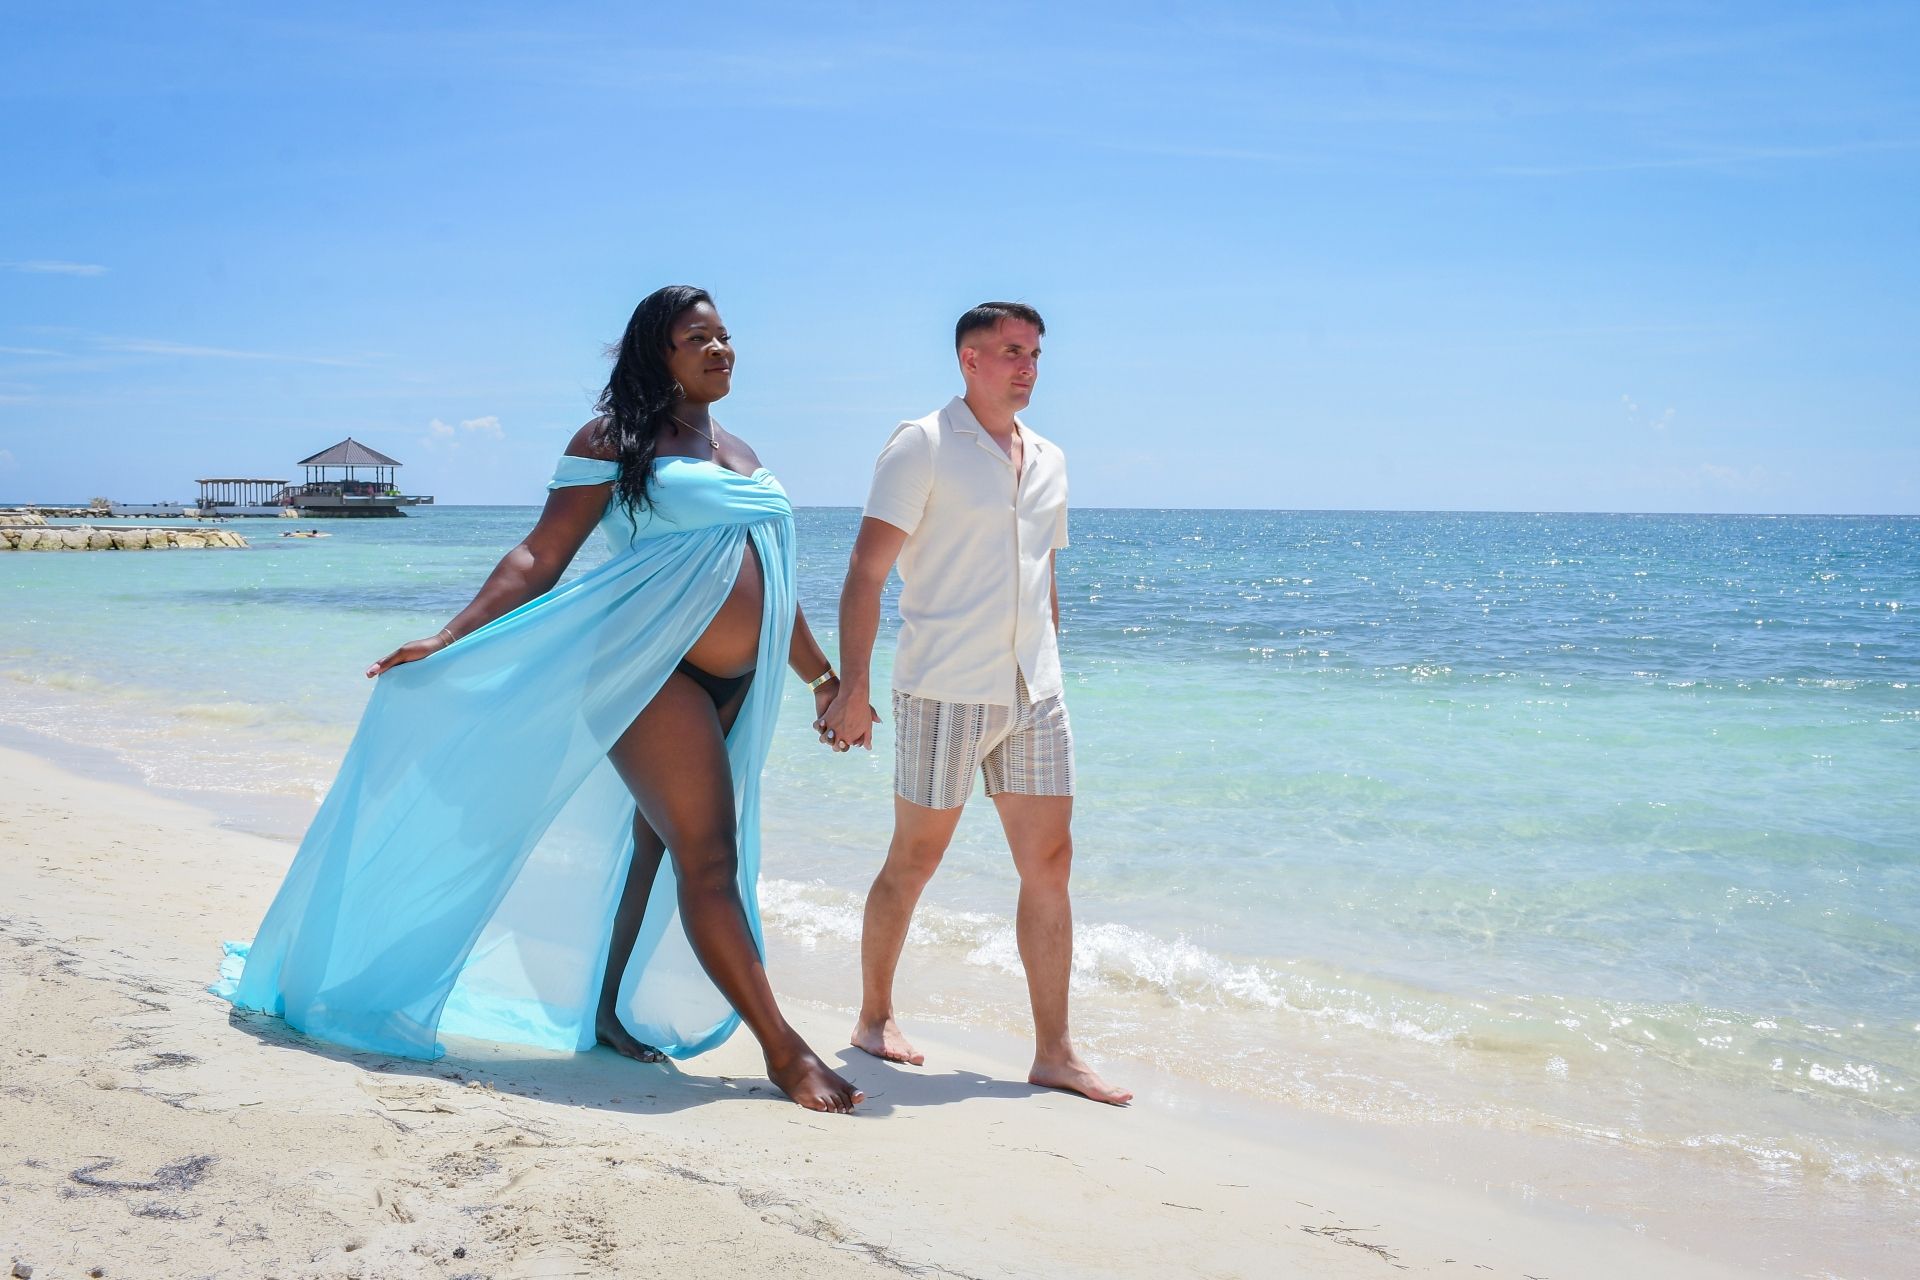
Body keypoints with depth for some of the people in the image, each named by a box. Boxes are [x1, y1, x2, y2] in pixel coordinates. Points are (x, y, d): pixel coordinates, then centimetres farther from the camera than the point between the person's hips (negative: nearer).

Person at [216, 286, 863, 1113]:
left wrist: (821, 675, 26)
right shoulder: (612, 440, -1)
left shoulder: (742, 456, 19)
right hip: (651, 671, -7)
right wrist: (450, 640, -14)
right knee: (707, 857, -11)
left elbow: (772, 585, 25)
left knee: (661, 847, 13)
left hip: (732, 687, 7)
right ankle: (783, 1050, -9)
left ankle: (612, 1015, 26)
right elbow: (540, 558, -6)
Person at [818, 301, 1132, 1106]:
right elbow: (865, 573, -9)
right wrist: (852, 686, -17)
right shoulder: (924, 446, -4)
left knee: (1049, 861, 2)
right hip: (944, 689, -6)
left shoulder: (1048, 461, 15)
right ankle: (875, 1017, 23)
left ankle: (1053, 1053, 8)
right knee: (915, 859, 4)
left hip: (1033, 693, 6)